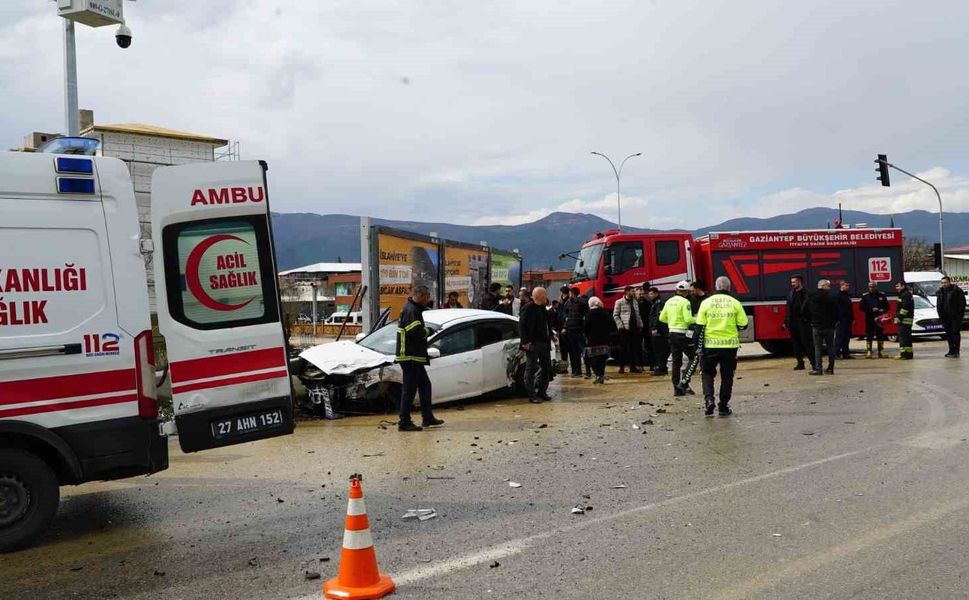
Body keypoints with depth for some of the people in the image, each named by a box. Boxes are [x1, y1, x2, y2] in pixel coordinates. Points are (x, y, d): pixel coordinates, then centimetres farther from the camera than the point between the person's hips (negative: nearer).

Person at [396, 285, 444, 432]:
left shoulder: (414, 309, 18)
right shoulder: (411, 310, -17)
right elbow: (415, 331, -27)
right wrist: (426, 331, -9)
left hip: (415, 357, 11)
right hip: (410, 357, -11)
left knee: (425, 385, 17)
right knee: (409, 389, -7)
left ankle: (428, 418, 25)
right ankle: (404, 422, -2)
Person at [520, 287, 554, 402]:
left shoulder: (543, 308, 15)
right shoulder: (528, 308, -12)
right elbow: (522, 326, -17)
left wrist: (550, 336, 15)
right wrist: (525, 342, -22)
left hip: (544, 343, 9)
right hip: (533, 344, -9)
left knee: (547, 368, 13)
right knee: (531, 369, -2)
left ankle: (542, 391, 24)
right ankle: (532, 395, 2)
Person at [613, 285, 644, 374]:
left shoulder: (635, 302, 15)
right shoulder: (619, 302, -1)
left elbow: (638, 314, 17)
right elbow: (615, 315, -3)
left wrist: (640, 325, 7)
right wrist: (621, 326, -10)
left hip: (634, 328, 5)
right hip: (624, 329, -5)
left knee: (633, 348, 6)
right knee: (623, 348, -1)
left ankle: (633, 366, 12)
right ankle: (622, 367, 5)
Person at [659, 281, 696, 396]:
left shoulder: (669, 301, 9)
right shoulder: (685, 302, -12)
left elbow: (662, 318, 12)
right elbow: (688, 319, -19)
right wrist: (696, 319, -1)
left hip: (672, 333, 7)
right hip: (683, 333, -7)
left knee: (676, 361, 10)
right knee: (693, 357, 2)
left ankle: (677, 388, 11)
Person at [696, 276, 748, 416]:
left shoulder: (706, 302, -1)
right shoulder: (735, 303, -2)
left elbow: (700, 326, -2)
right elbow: (743, 325, -1)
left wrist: (698, 346, 3)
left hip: (710, 345, 0)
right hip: (730, 345, 0)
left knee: (708, 373, 15)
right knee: (727, 376, 12)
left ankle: (709, 399, -6)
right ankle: (723, 407, 13)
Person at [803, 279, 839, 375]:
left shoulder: (810, 296, 0)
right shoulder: (830, 296, -9)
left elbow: (804, 310, 3)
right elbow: (836, 310, -9)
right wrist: (834, 322, 5)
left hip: (816, 326, 1)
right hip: (829, 326, -1)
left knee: (818, 348, 4)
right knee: (830, 347, 10)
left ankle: (818, 368, -2)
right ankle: (830, 368, 11)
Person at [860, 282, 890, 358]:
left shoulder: (882, 295, 8)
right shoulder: (865, 296, 2)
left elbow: (887, 306, 10)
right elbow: (862, 307, -3)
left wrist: (883, 310, -11)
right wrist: (871, 309, -16)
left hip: (879, 319, 1)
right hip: (869, 319, -1)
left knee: (880, 335, 4)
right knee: (869, 335, -1)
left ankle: (881, 352, 9)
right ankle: (868, 351, 1)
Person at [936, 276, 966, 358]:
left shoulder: (957, 290, -6)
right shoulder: (940, 292, 11)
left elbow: (962, 303, -6)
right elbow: (938, 305, 17)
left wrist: (959, 314, -11)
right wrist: (940, 315, 6)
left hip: (955, 317, -6)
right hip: (945, 317, 6)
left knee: (955, 333, -6)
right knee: (948, 334, 8)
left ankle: (956, 351, -5)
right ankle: (951, 350, 14)